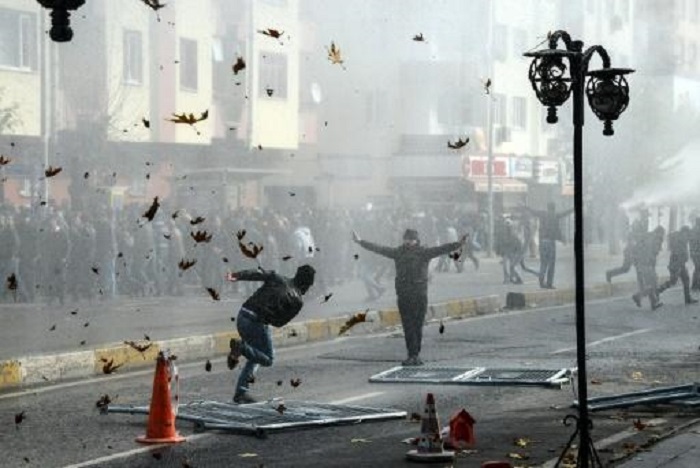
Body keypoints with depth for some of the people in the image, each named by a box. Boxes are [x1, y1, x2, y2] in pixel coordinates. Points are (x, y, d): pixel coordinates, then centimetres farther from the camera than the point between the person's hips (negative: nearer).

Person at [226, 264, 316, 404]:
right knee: (267, 360, 12)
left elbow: (258, 273, -2)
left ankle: (240, 392, 12)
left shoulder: (277, 279, 13)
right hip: (258, 323, -6)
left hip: (243, 315, 6)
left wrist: (236, 276, -10)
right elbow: (280, 322, 5)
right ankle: (241, 347, -14)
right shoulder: (298, 301, 3)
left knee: (255, 357, 22)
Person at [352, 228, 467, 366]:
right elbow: (379, 249, 13)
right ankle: (413, 355, 2)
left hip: (420, 295, -2)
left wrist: (458, 244, -22)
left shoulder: (424, 253, 1)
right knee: (408, 327, 0)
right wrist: (360, 242, 15)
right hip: (403, 296, 2)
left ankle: (415, 355, 11)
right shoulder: (398, 252, 8)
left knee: (418, 326, 1)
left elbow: (441, 249, -9)